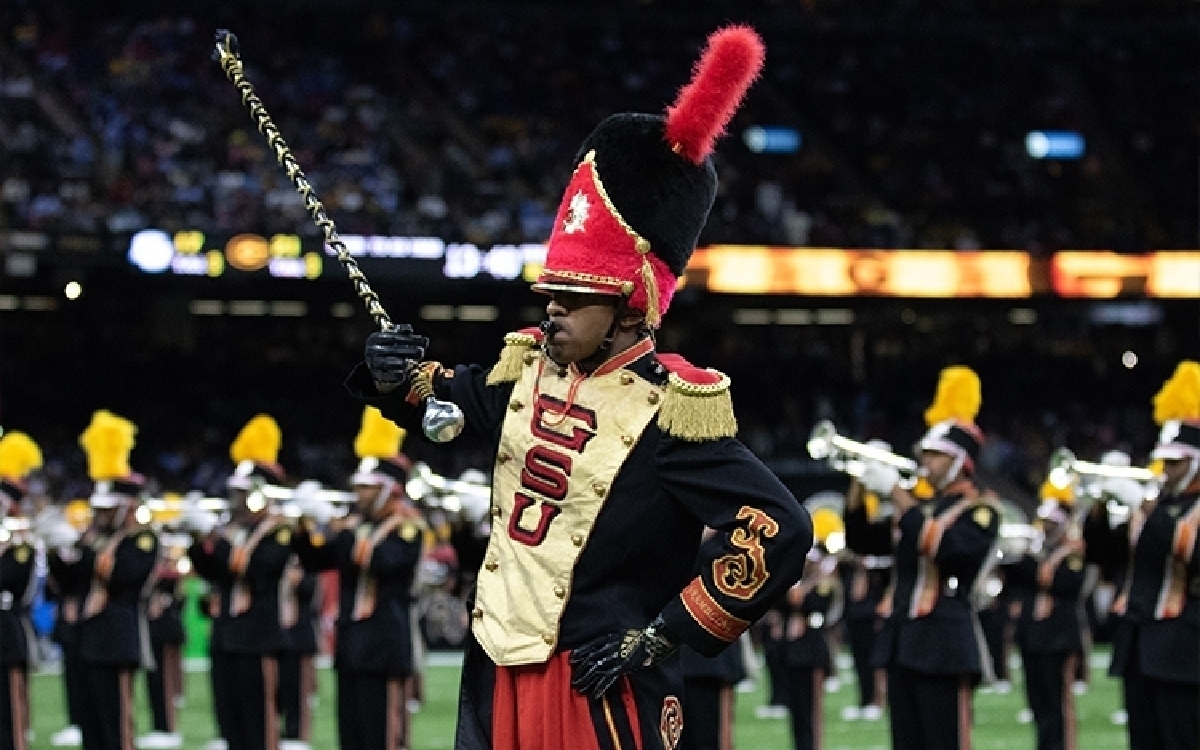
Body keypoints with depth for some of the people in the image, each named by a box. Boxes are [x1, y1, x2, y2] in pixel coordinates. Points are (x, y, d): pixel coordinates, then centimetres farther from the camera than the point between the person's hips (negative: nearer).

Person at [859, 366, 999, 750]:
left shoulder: (979, 513, -4)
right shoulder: (920, 507, 20)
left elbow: (942, 546, -21)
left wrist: (896, 493, -20)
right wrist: (864, 487, 2)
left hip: (944, 646, -8)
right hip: (902, 644, 8)